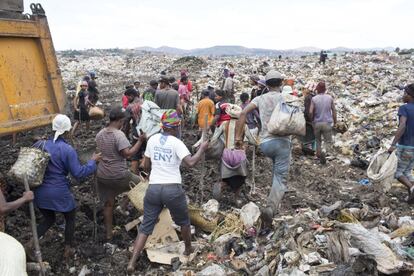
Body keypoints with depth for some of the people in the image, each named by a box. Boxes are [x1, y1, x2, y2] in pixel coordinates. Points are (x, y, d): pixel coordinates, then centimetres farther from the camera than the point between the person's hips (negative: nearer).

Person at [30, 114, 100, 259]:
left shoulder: (40, 144, -2)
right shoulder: (68, 150, -18)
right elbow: (78, 173, -16)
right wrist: (93, 161, -5)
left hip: (40, 191, 5)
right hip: (59, 192, -5)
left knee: (48, 219, 28)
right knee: (70, 219, 21)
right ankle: (68, 249, 30)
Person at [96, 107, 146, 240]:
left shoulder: (99, 134, 5)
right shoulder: (119, 134, -19)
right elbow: (128, 154, -27)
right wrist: (140, 141, -21)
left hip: (102, 175, 7)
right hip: (119, 175, -7)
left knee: (108, 204, 18)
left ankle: (108, 233, 28)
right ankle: (123, 205, 9)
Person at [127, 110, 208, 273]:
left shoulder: (152, 139, 5)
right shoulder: (176, 143, -9)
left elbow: (146, 166, 11)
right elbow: (191, 163, -21)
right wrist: (202, 149, -7)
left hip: (153, 189, 4)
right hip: (173, 189, -3)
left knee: (146, 226, 13)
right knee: (183, 221, 23)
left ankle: (132, 263, 8)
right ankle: (188, 249, 43)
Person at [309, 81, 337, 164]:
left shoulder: (314, 99, -6)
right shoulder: (330, 98, -2)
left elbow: (310, 112, -11)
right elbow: (334, 110, 2)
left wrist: (312, 120, 7)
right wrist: (335, 121, 14)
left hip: (317, 123, 1)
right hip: (327, 123, 0)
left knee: (318, 140, 17)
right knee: (328, 141, 4)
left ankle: (319, 155, 20)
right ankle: (327, 153, -20)